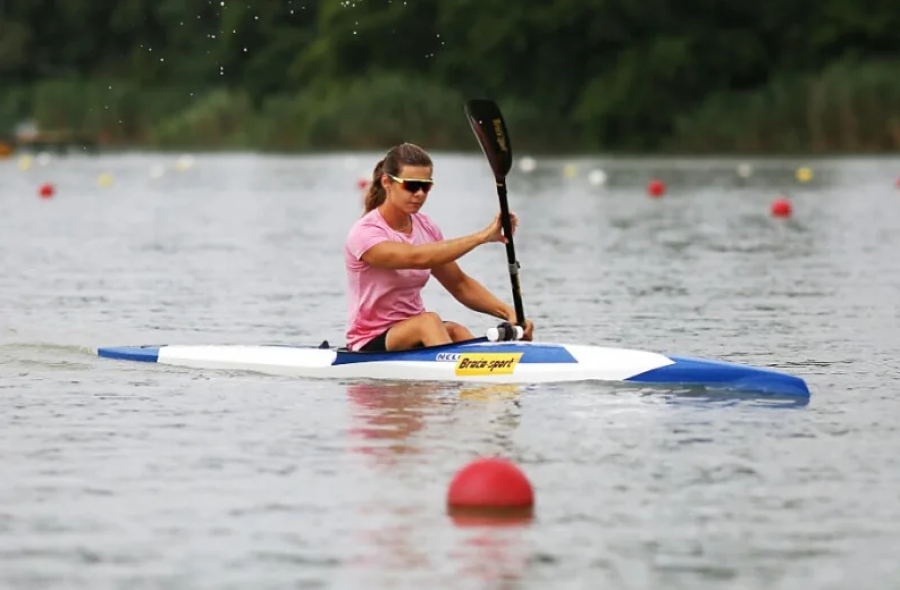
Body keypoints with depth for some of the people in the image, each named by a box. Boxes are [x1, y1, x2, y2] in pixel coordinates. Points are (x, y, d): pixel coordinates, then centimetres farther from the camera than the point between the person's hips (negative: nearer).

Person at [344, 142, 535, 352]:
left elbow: (460, 284, 10)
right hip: (370, 346, -6)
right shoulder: (364, 234, -16)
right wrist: (482, 236, -36)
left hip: (415, 338, 6)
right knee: (429, 321, -34)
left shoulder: (425, 227, 8)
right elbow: (417, 258, -33)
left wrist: (509, 313, -6)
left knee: (455, 331, -28)